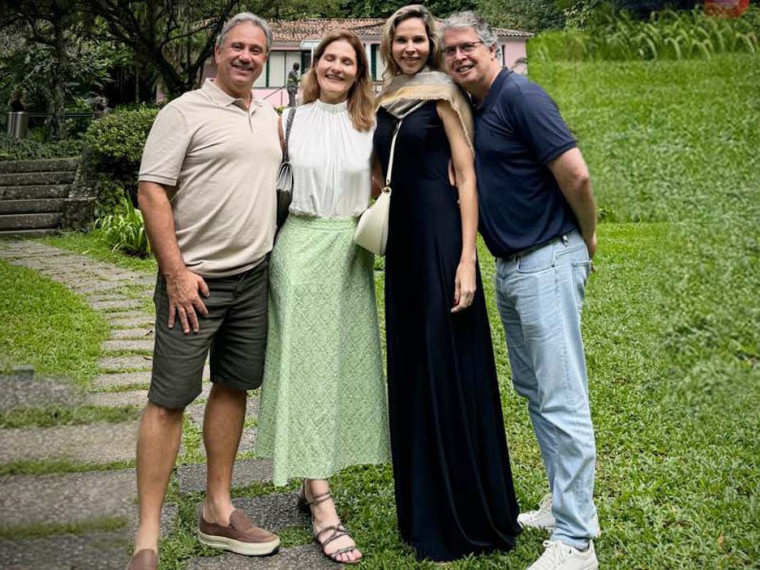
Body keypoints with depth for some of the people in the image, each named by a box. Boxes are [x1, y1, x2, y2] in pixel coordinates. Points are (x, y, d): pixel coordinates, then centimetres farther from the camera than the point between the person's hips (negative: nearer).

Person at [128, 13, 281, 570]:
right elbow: (152, 192, -12)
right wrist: (176, 273, -17)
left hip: (253, 277, 7)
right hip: (195, 280, -7)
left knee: (233, 387, 11)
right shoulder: (185, 112, -7)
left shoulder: (269, 116, 13)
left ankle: (218, 512, 23)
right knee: (170, 398, -4)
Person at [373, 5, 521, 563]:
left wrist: (466, 259, -18)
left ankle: (467, 515, 11)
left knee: (449, 369, -2)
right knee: (410, 370, 11)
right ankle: (424, 509, 25)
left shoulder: (443, 94, -4)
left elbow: (466, 176, -9)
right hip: (400, 242, 7)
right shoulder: (385, 103, 14)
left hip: (440, 236, -7)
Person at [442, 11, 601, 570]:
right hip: (510, 268, 10)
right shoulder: (474, 110, 14)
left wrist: (587, 238, -6)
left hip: (546, 263, -10)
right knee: (533, 391, 16)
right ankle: (569, 504, 30)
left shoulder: (520, 97, -13)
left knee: (561, 399, -7)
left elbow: (575, 173, -19)